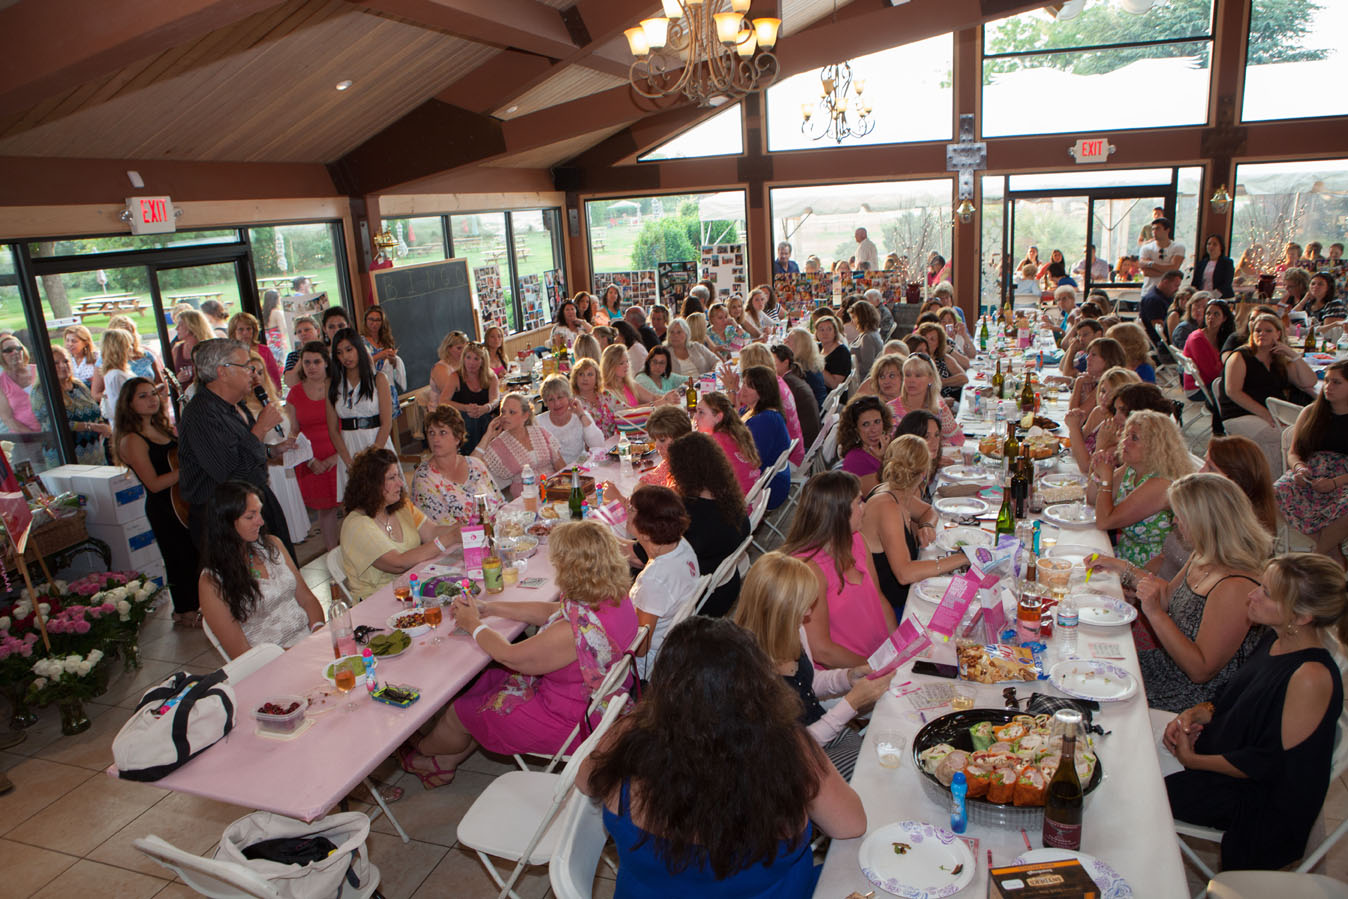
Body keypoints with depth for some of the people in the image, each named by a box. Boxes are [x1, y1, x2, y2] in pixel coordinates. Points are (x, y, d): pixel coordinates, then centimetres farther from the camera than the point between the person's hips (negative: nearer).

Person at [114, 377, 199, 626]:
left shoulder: (164, 428, 7)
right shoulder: (132, 441, -16)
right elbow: (154, 483, -21)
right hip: (163, 507, -7)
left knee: (195, 554, 16)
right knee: (180, 559, 5)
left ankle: (196, 603, 33)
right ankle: (185, 612, 22)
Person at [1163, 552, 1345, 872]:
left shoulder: (1312, 678, -30)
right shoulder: (1275, 638, -4)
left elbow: (1273, 763, -24)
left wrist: (1193, 760, -16)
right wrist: (1199, 712, -6)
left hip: (1262, 801, -8)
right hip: (1230, 751, 8)